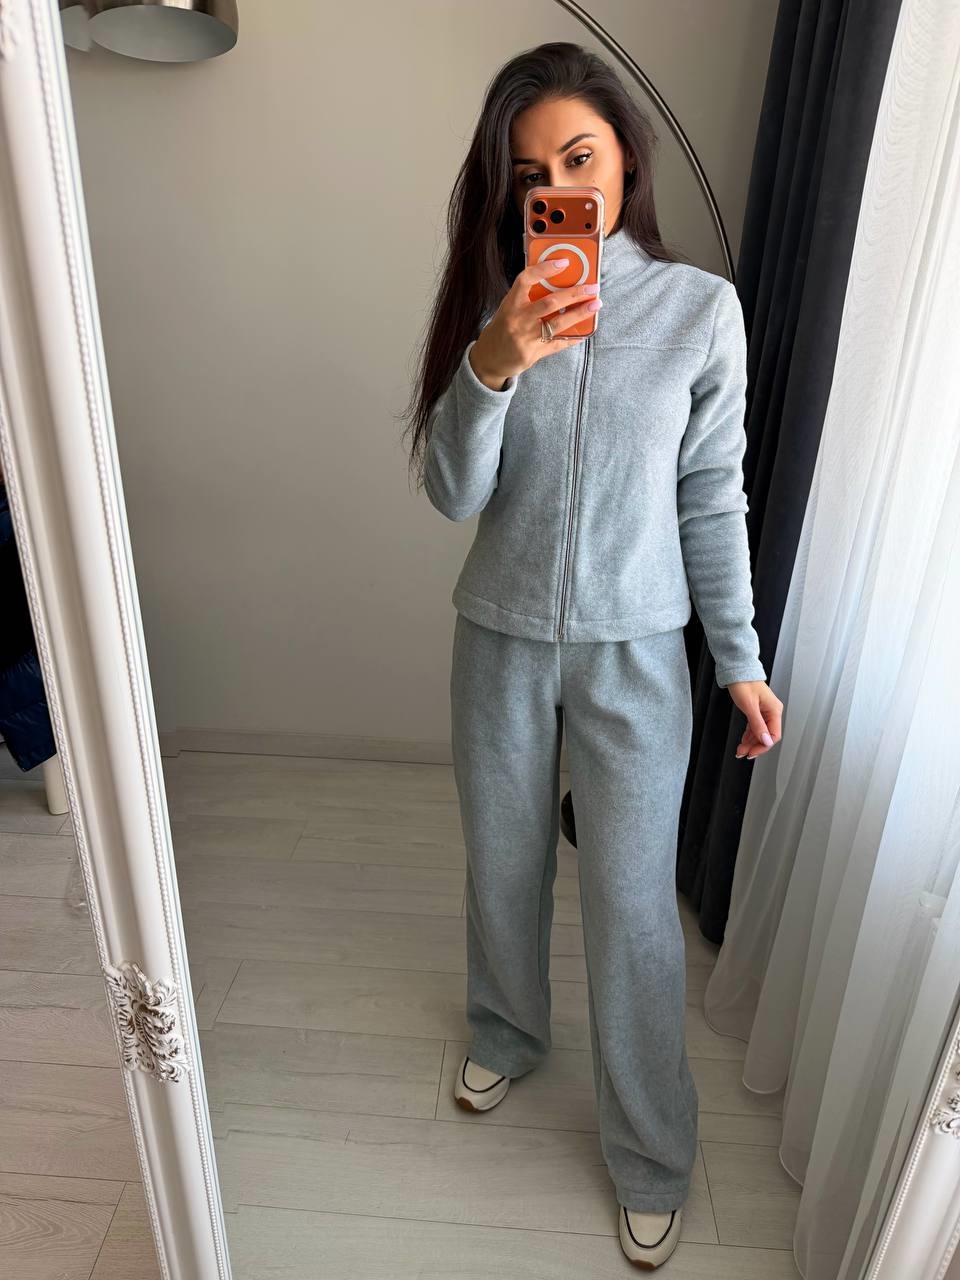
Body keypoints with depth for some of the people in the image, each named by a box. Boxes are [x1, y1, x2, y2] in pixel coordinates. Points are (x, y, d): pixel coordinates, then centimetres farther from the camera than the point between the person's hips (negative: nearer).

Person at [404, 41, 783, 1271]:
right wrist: (494, 365, -27)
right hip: (501, 639, 2)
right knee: (502, 861, 19)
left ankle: (649, 1153, 32)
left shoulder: (701, 307, -5)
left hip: (635, 650, -2)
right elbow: (451, 493, -10)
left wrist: (740, 656, 0)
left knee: (633, 905, 6)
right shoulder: (495, 305, -1)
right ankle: (507, 1031, 50)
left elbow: (712, 497, -1)